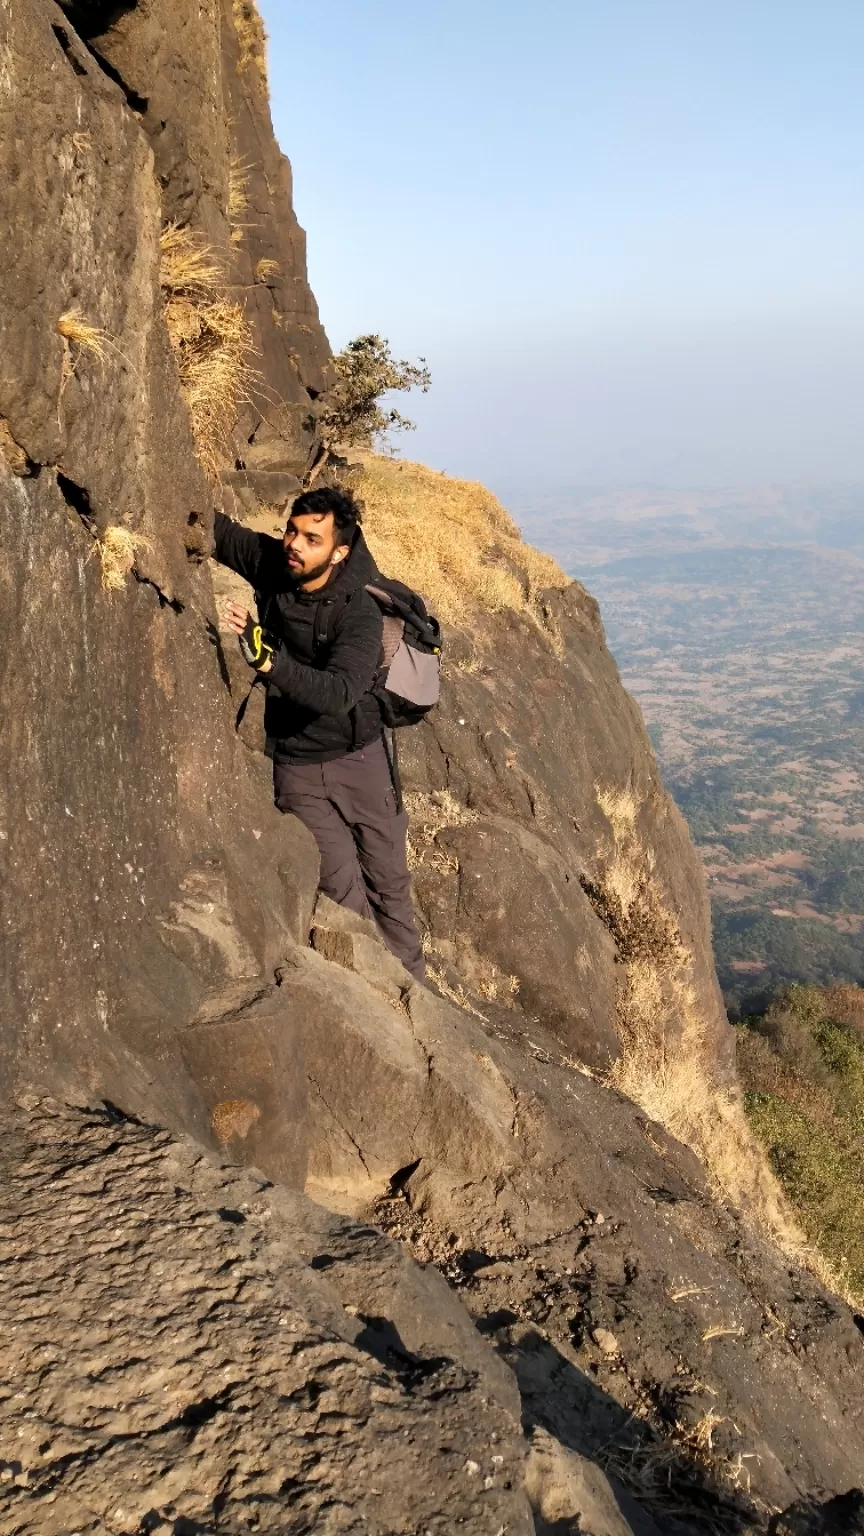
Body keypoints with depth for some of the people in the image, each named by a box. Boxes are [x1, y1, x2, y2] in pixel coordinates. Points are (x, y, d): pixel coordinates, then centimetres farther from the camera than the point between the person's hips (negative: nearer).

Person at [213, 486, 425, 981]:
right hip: (298, 765, 2)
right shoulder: (271, 563, -9)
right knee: (344, 891, -5)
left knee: (389, 883, 10)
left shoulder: (359, 612, -21)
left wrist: (267, 658, -47)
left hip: (360, 757, -2)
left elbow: (337, 693, -35)